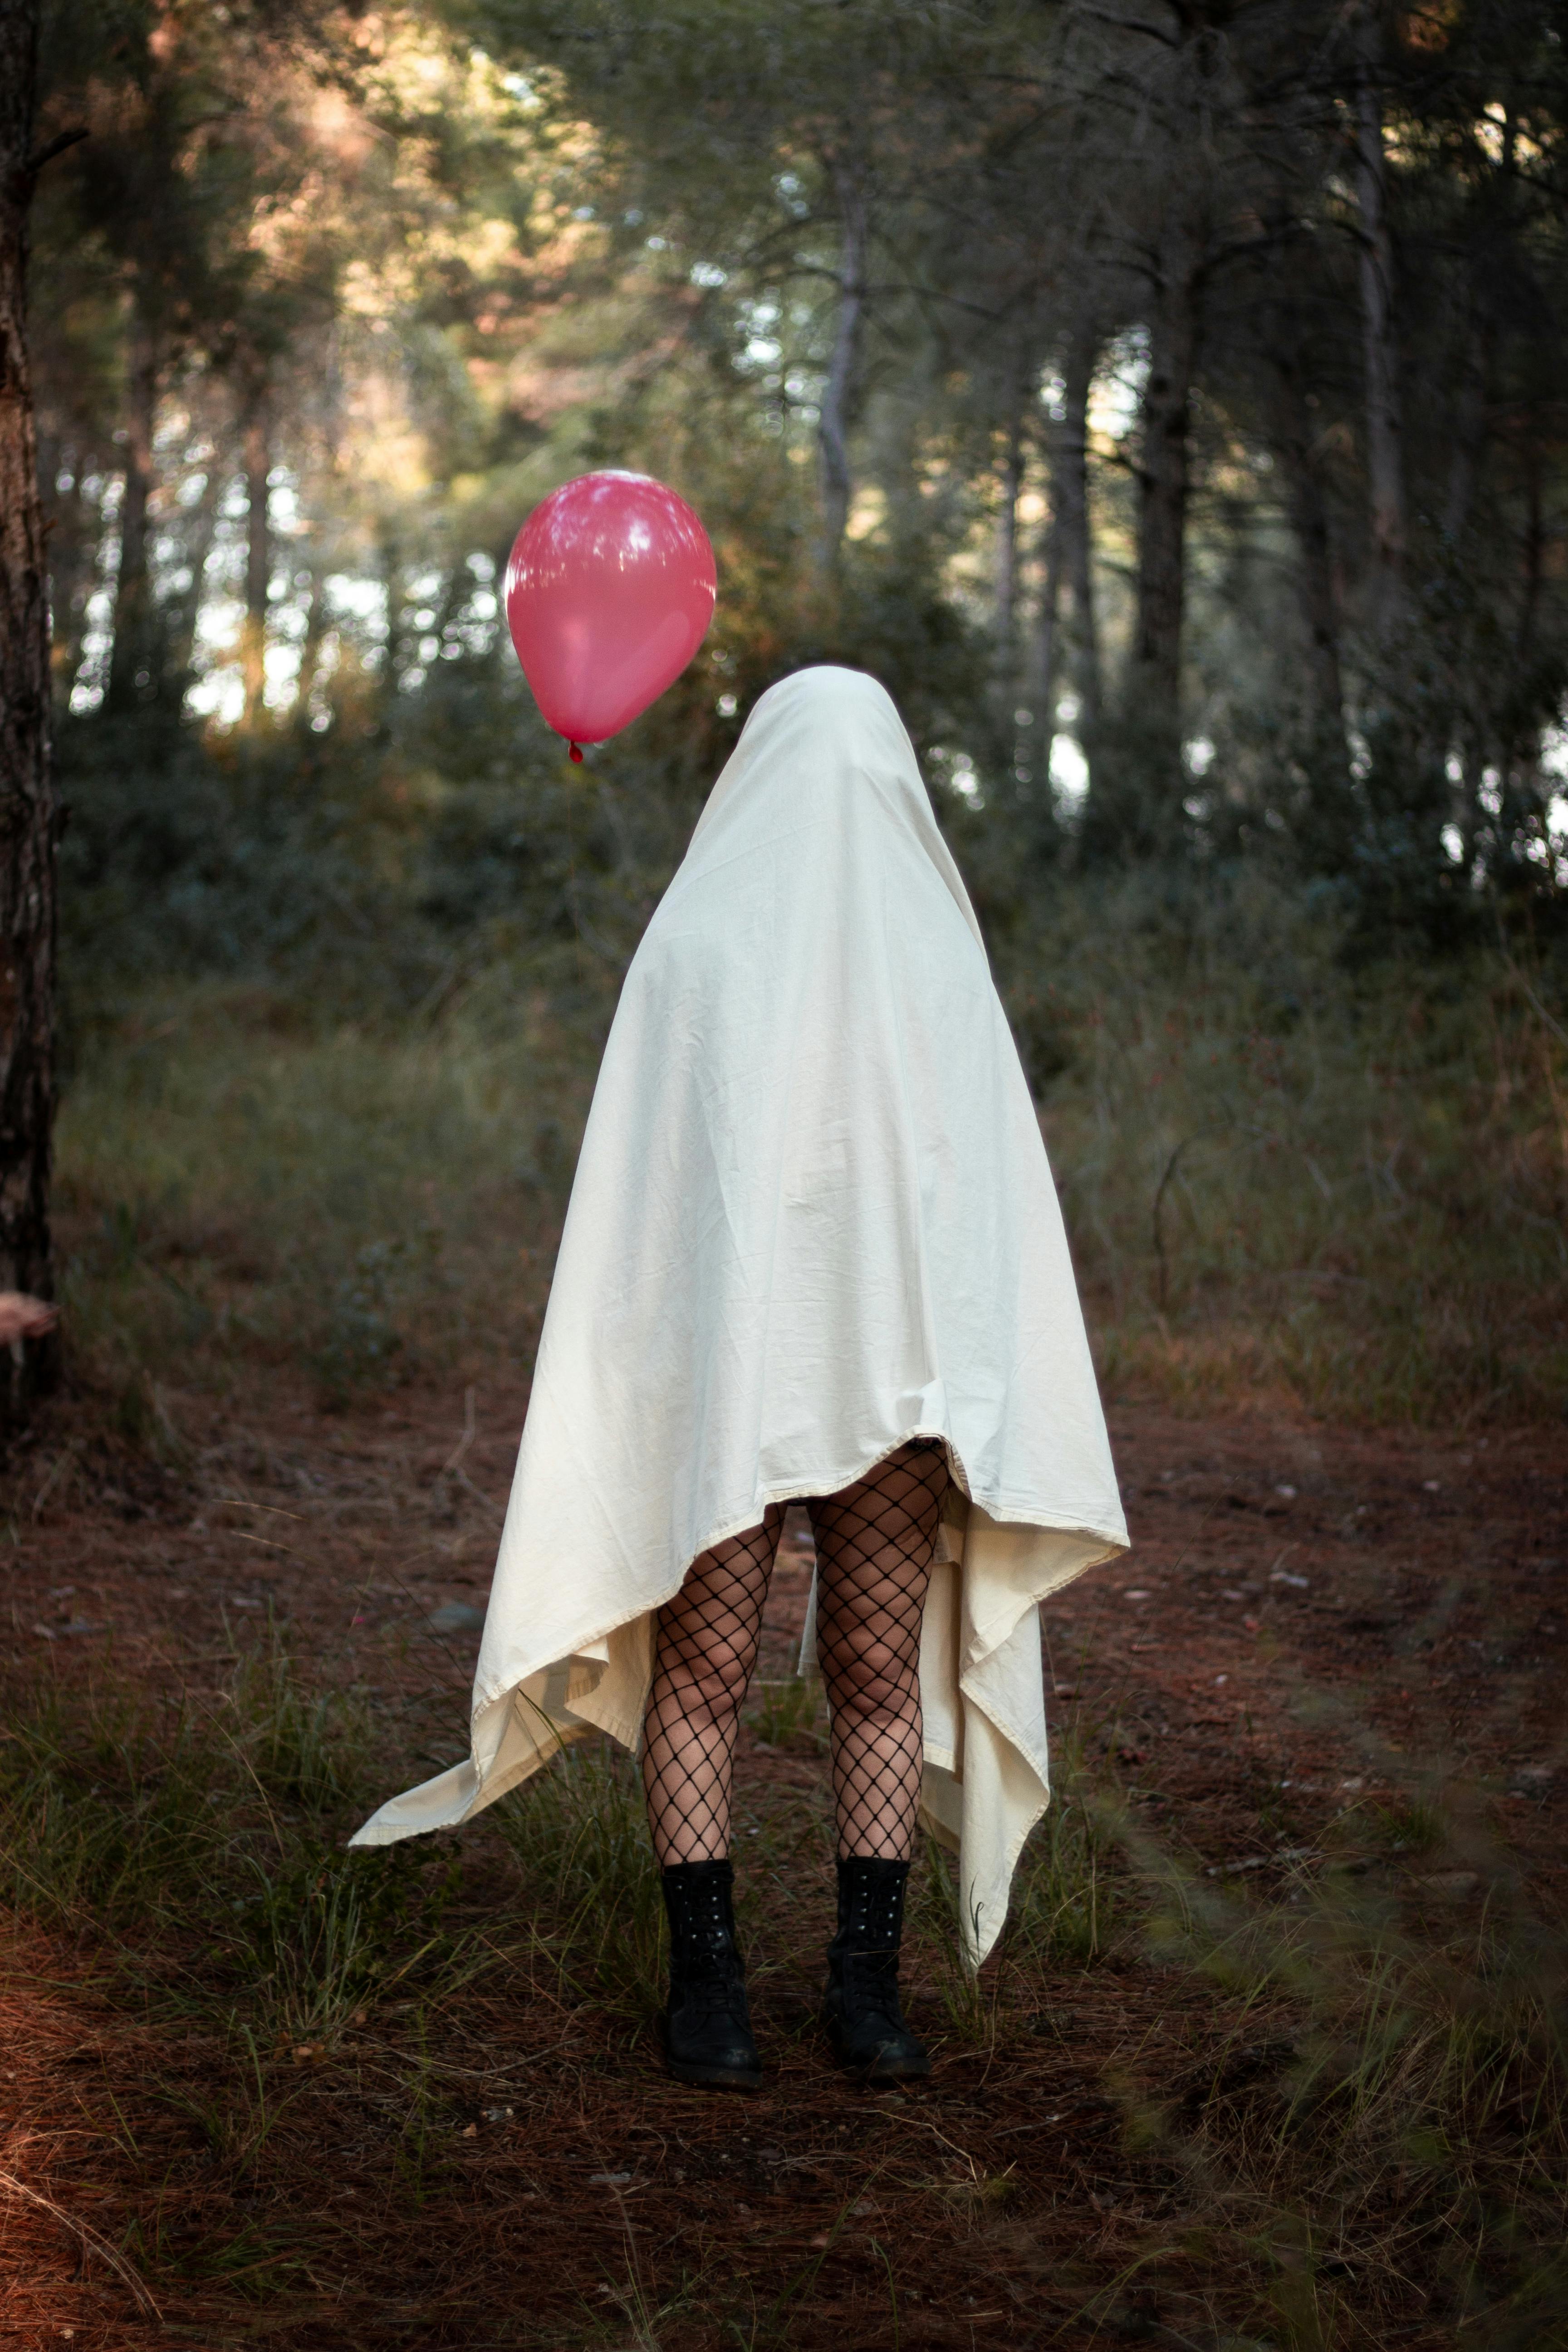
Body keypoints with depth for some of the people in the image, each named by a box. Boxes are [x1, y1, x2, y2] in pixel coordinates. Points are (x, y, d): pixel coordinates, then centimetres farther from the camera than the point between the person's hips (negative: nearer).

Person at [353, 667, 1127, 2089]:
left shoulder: (694, 933, 1)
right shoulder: (940, 945, 2)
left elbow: (633, 1180, -1)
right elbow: (997, 1191, 0)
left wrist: (632, 1379, 3)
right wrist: (986, 1407, 3)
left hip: (718, 1352, 0)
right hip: (900, 1366, 0)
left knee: (703, 1668, 4)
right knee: (880, 1674, 5)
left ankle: (710, 1983, 5)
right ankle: (867, 1983, 6)